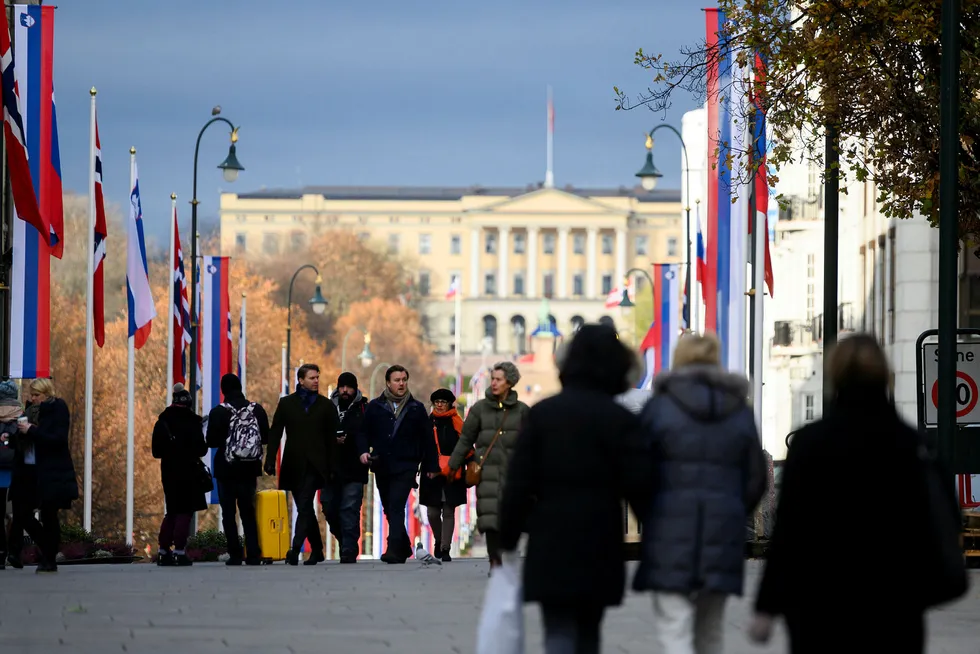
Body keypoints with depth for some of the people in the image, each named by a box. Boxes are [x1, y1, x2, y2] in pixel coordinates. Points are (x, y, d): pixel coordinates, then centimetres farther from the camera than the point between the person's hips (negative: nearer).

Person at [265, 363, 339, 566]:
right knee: (305, 509, 10)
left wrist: (332, 467, -1)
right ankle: (317, 550, 20)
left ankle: (296, 549, -22)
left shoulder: (325, 405, 7)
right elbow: (275, 434, 6)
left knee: (304, 506, -15)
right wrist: (270, 461, -3)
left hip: (315, 465, -2)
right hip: (294, 465, 2)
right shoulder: (286, 403, 9)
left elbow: (332, 438, 5)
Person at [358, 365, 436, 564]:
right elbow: (364, 432, 8)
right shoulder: (375, 407, 7)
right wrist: (363, 450, -12)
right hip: (382, 466, 3)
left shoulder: (416, 409, 5)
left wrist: (430, 466, 5)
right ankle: (404, 547, 27)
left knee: (396, 507, -17)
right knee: (390, 509, 12)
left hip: (405, 467, -3)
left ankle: (394, 549, -22)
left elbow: (427, 439, 7)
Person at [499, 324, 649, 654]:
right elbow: (636, 484, -9)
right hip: (600, 544, 0)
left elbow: (518, 482, -2)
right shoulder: (621, 420, -6)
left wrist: (507, 537, 5)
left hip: (550, 542, 0)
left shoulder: (541, 413, 0)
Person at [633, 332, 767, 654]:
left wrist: (648, 518, 13)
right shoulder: (740, 411, 7)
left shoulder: (659, 407, -2)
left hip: (669, 532, -3)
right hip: (723, 533, 3)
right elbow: (756, 479, 10)